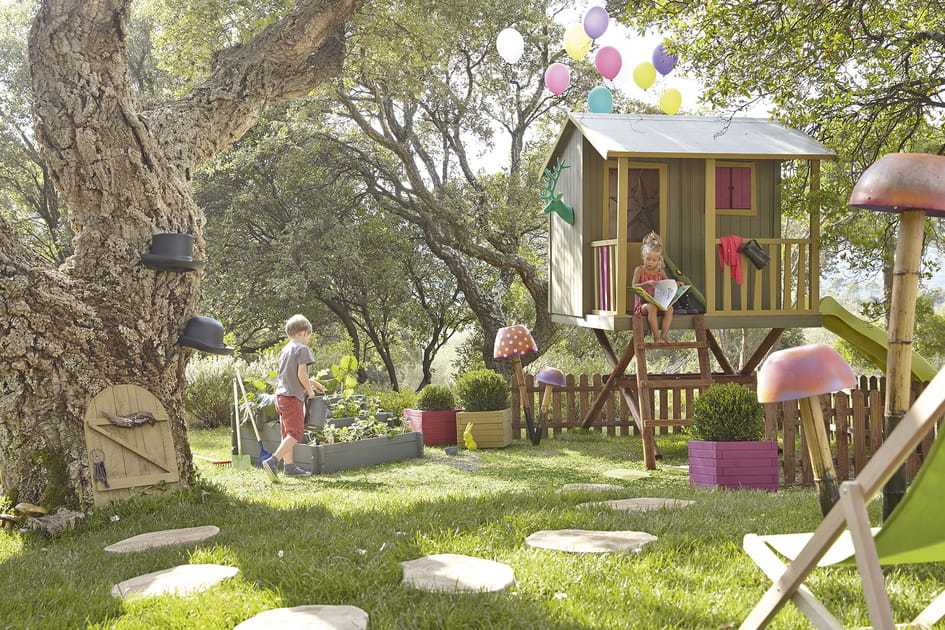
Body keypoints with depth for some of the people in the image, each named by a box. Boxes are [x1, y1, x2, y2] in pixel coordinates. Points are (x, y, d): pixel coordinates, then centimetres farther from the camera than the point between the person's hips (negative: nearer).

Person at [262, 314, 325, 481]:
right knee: (295, 434, -8)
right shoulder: (302, 349, -10)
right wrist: (310, 391, -3)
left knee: (287, 433, 15)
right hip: (293, 397, -9)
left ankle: (289, 466, 21)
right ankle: (272, 461, -21)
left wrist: (311, 382, 29)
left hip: (281, 396, 9)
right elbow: (301, 374, -18)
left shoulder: (284, 350, 15)